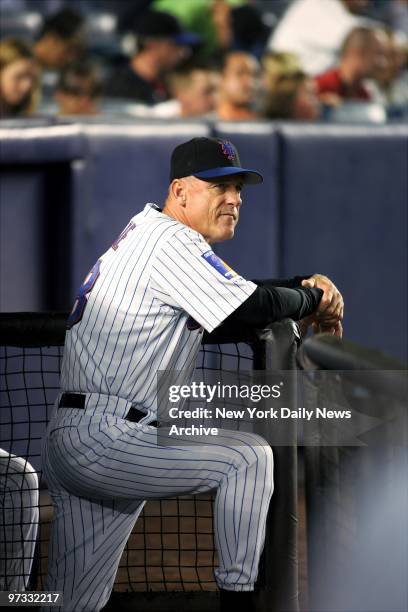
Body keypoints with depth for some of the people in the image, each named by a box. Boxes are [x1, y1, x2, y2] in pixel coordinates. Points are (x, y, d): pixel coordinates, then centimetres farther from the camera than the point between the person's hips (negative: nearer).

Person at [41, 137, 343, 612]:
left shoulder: (141, 235, 24)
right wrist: (313, 299, 3)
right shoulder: (171, 240, -9)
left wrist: (304, 285, 13)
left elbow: (235, 294, 29)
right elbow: (255, 308, -16)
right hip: (103, 441, -10)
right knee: (248, 456, -9)